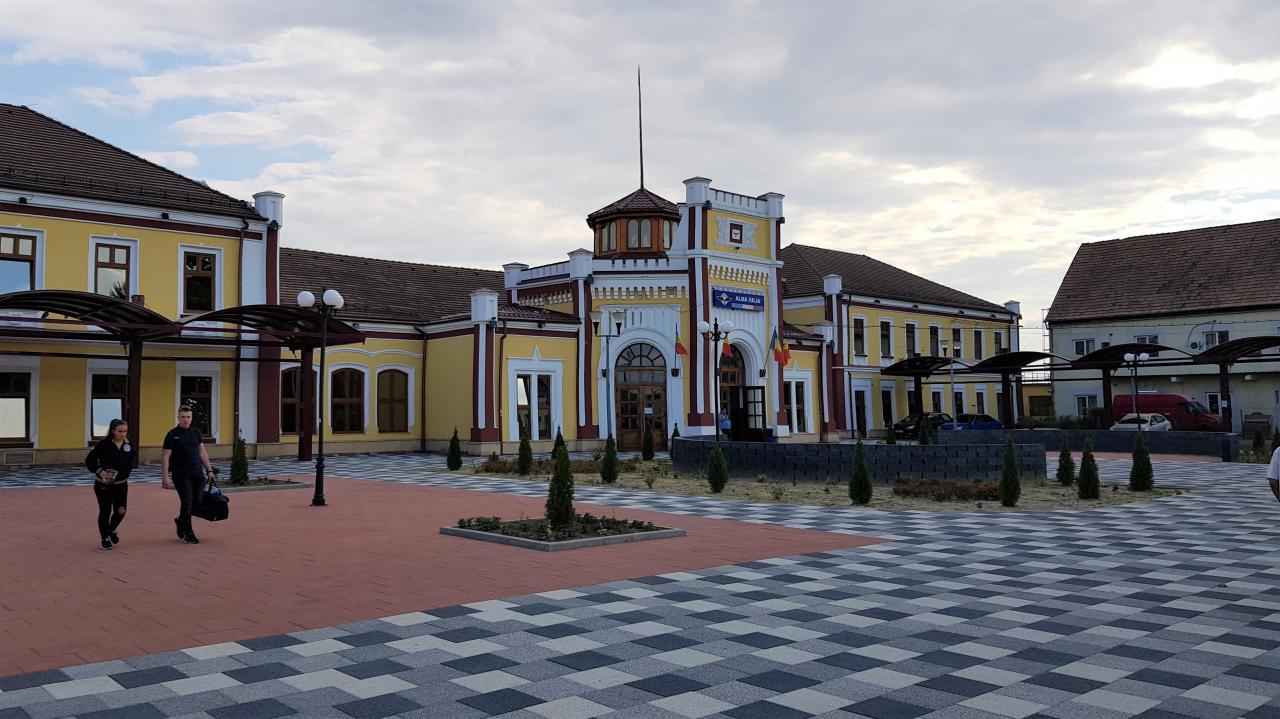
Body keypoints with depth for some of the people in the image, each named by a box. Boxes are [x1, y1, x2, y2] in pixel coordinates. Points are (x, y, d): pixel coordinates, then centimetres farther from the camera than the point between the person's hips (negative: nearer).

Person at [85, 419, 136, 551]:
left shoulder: (129, 445, -2)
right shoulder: (104, 444, -13)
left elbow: (131, 463, 9)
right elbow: (89, 460, -8)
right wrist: (99, 471, -18)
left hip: (121, 484, 3)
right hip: (103, 485, -3)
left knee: (120, 512, 3)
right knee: (105, 512, 3)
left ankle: (111, 530, 35)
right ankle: (105, 539, 22)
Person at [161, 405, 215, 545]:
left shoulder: (196, 432, 11)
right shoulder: (172, 435, -4)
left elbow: (202, 452, 15)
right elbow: (165, 456, -6)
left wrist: (209, 470, 9)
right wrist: (165, 477, -12)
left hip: (197, 474, 4)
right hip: (181, 475, -4)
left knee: (197, 502, 3)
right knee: (187, 502, -7)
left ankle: (180, 521, 30)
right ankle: (188, 533, 6)